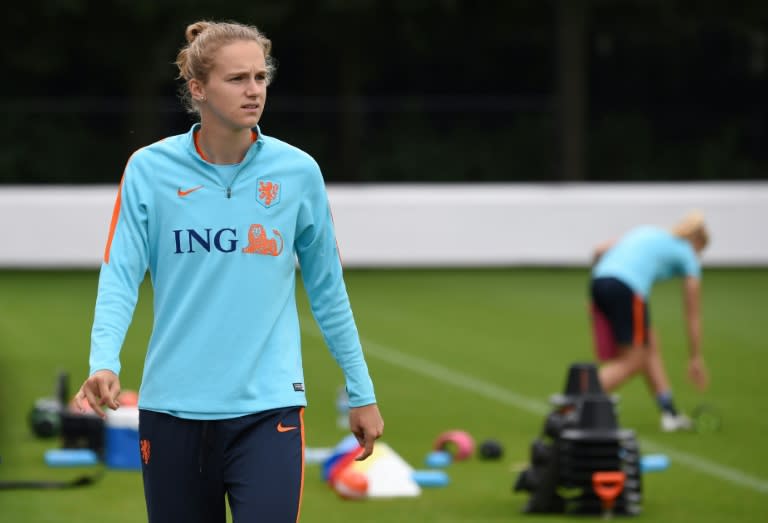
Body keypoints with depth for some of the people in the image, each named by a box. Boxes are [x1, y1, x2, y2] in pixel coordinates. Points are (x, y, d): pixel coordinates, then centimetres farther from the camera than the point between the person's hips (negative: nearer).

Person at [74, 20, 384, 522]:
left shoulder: (298, 171, 1)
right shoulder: (150, 169, -2)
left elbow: (327, 289, 9)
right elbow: (120, 277, -4)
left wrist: (361, 391, 12)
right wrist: (104, 362, -22)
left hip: (268, 408, -1)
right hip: (173, 409, 1)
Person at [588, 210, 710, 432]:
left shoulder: (647, 232, 31)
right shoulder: (688, 257, 16)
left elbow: (600, 250, 19)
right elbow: (693, 316, 20)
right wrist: (696, 358, 26)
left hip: (599, 280, 7)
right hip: (627, 288, -7)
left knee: (650, 347, 18)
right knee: (632, 362, 2)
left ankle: (670, 414, 20)